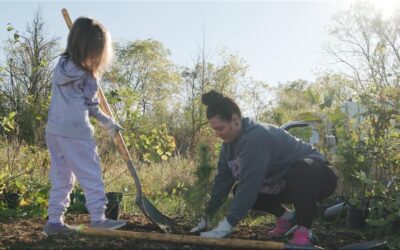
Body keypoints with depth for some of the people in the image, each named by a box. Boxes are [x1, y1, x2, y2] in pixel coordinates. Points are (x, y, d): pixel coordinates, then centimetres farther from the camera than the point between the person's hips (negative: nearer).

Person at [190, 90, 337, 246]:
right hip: (285, 184, 9)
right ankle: (286, 217, 16)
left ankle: (303, 230, -23)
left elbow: (249, 186, -37)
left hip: (317, 178, -8)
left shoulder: (256, 138, -33)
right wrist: (206, 218, -3)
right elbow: (223, 179, -3)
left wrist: (225, 227, -36)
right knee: (239, 192, -2)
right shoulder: (230, 142, -6)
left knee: (301, 169, -41)